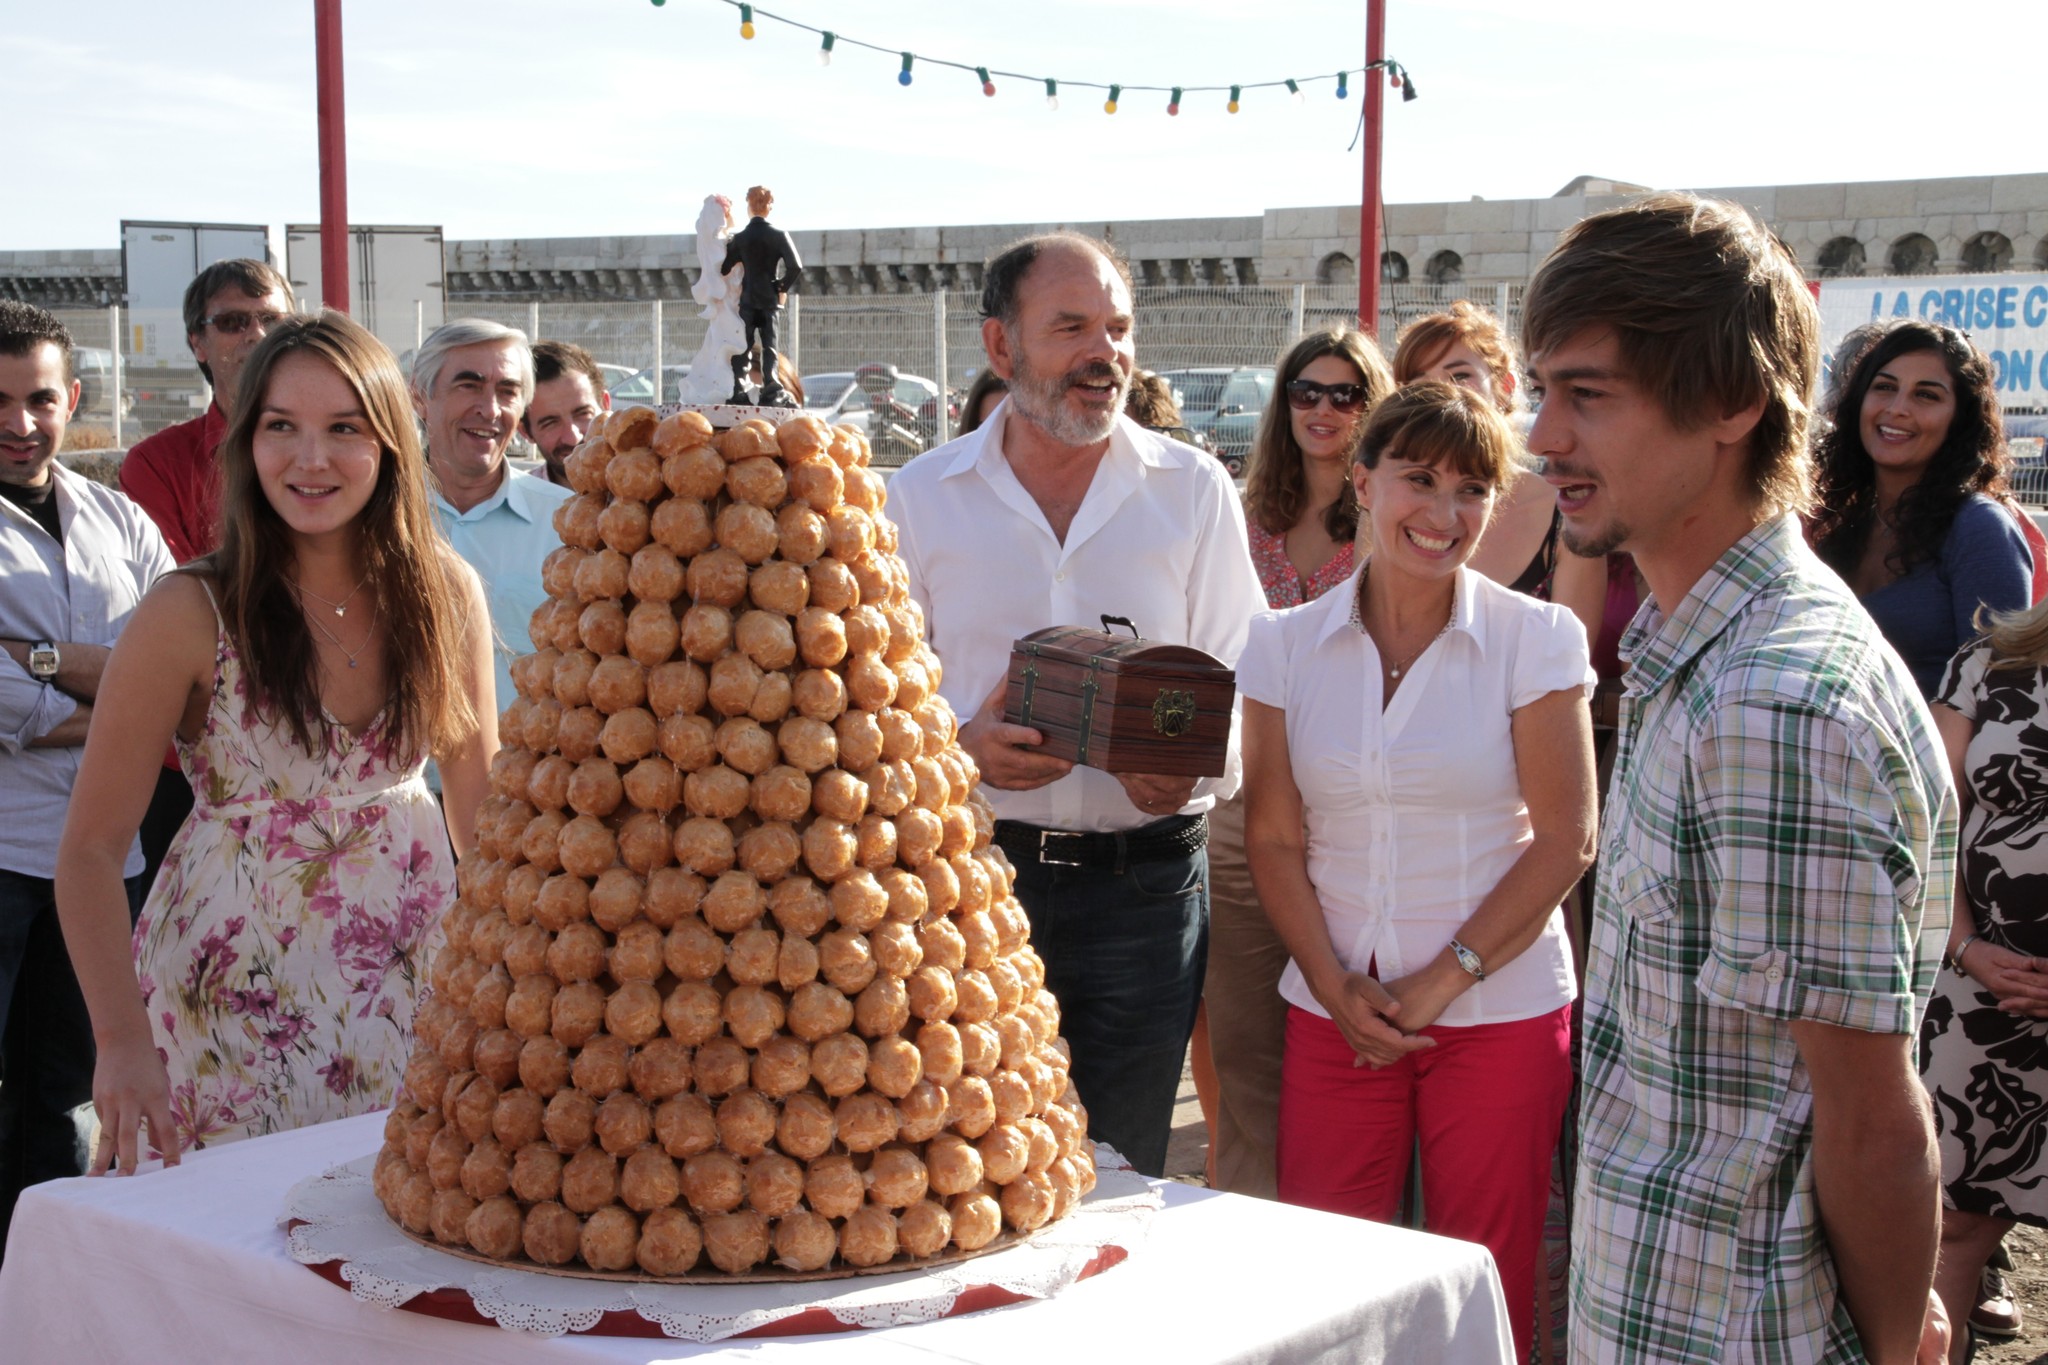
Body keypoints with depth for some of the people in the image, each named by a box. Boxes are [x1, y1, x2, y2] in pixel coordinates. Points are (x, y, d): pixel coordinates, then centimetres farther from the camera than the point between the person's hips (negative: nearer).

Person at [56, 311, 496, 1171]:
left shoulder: (447, 592, -3)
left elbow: (481, 799, 6)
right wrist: (122, 1040, -23)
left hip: (409, 972, 3)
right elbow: (91, 847, -13)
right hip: (237, 992, -3)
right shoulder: (191, 613, -13)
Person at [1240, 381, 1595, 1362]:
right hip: (1336, 1013, 2)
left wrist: (1441, 983, -9)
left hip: (1499, 1014, -2)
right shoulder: (1286, 645, 3)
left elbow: (1564, 841, -5)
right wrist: (1336, 986, -7)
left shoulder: (1535, 639, -3)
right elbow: (1273, 839, 5)